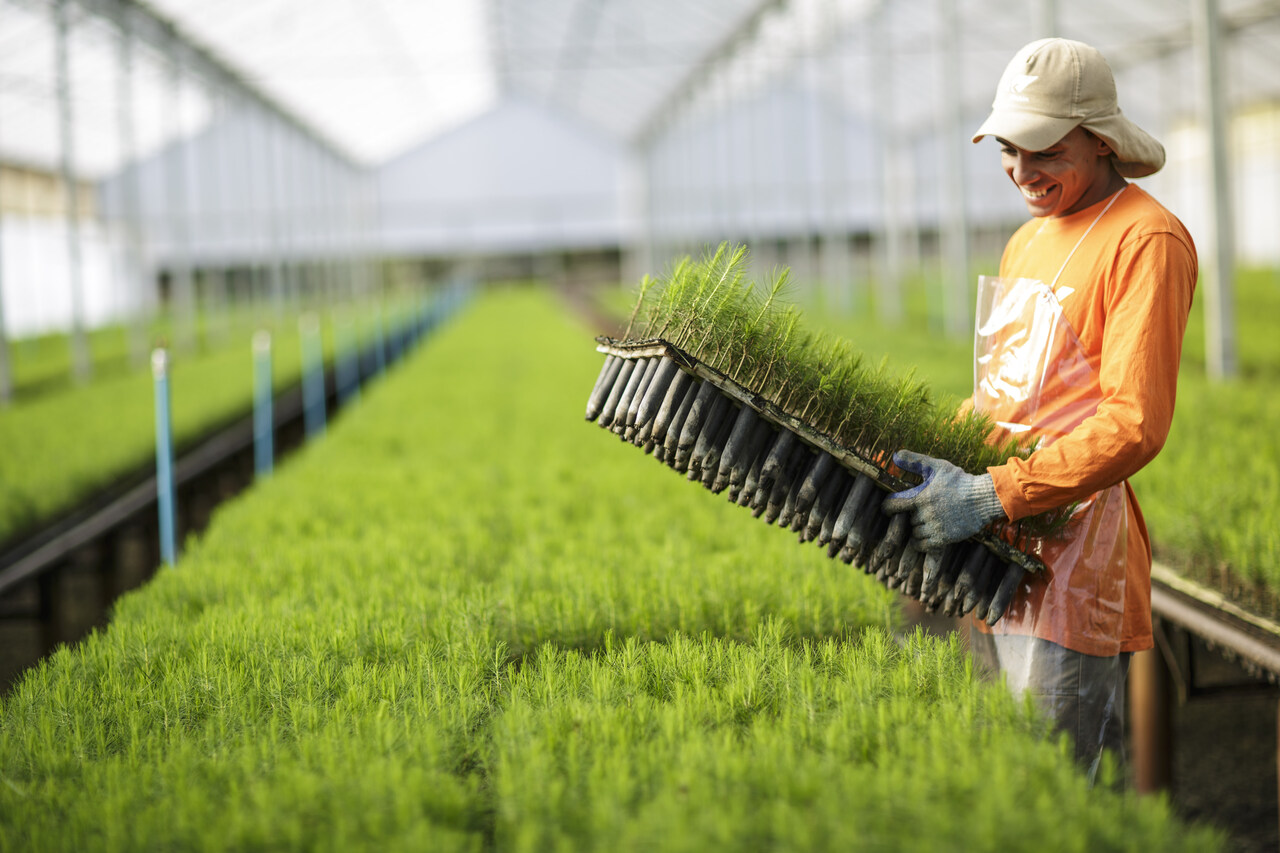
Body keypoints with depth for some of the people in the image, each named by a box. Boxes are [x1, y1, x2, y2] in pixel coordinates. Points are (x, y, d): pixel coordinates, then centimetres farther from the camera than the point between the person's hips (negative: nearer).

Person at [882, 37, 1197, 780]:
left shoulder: (1146, 240, -8)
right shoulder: (1028, 240, 20)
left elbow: (1134, 424, -16)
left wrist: (994, 495, -22)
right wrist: (930, 453, 9)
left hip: (1076, 558, -8)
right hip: (999, 555, 8)